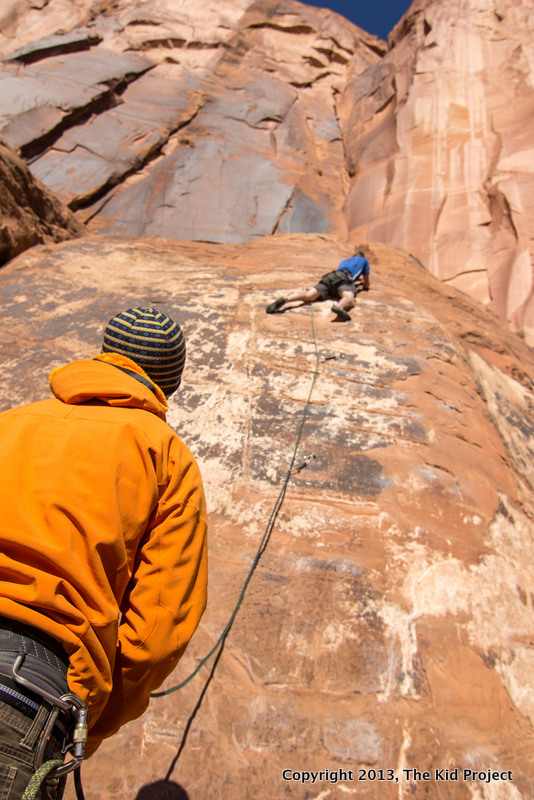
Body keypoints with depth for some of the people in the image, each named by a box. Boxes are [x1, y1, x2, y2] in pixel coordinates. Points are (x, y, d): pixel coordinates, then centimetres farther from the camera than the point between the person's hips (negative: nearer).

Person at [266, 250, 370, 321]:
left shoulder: (345, 260, 44)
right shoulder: (364, 260, 33)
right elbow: (366, 286, 37)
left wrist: (355, 282, 74)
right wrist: (364, 285, 60)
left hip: (329, 277, 5)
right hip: (344, 279, -4)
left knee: (308, 295, -19)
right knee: (350, 299, -32)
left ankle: (285, 299, -47)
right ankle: (339, 306, -71)